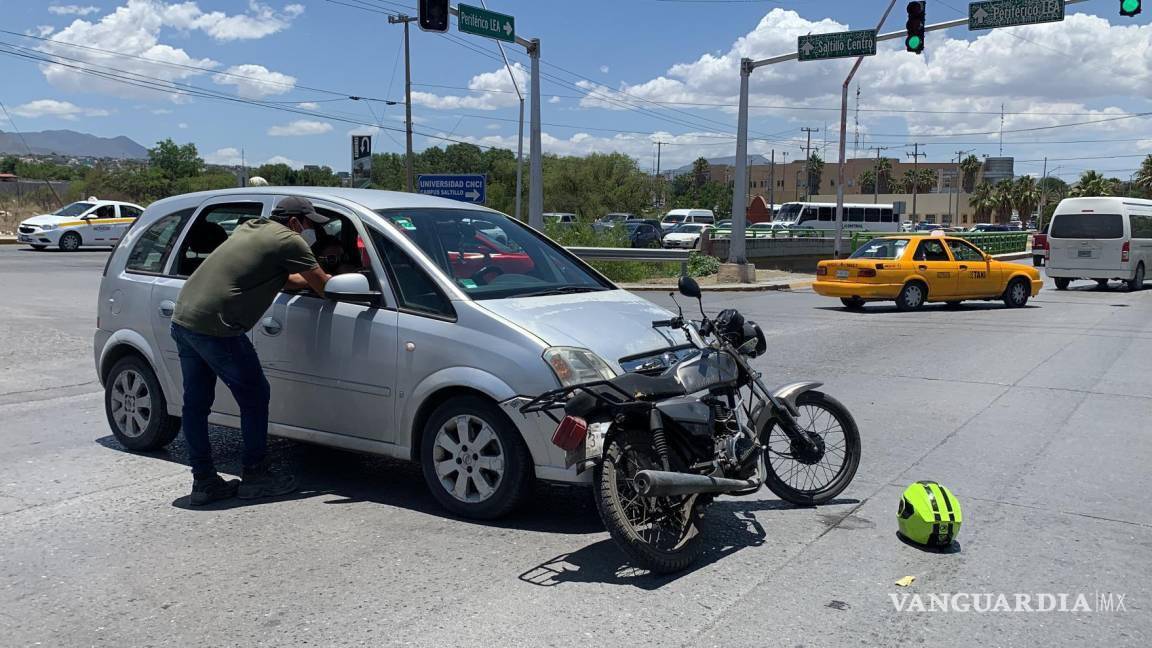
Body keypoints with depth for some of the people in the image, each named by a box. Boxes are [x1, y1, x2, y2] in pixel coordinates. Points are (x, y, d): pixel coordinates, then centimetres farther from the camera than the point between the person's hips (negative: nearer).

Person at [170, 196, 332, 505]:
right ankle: (256, 475, 13)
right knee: (255, 396, 5)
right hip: (215, 326, -9)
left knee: (195, 402, 12)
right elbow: (323, 285, 0)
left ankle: (204, 481, 21)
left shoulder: (250, 228, 21)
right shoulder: (288, 240, -5)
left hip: (182, 316, 9)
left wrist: (310, 280, 27)